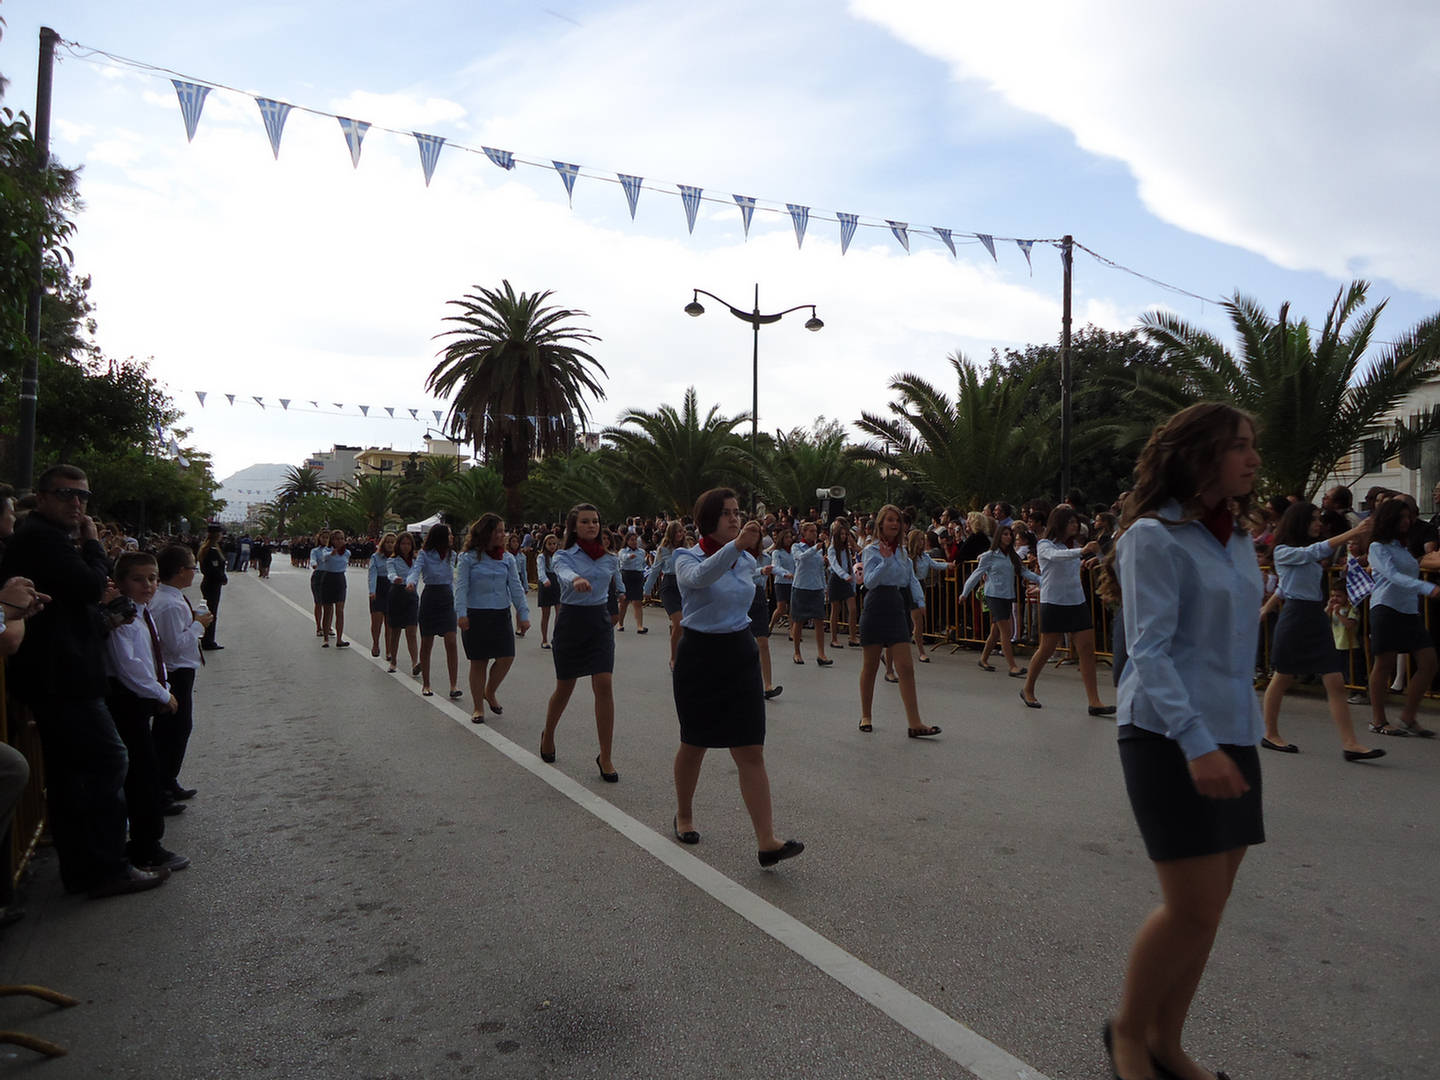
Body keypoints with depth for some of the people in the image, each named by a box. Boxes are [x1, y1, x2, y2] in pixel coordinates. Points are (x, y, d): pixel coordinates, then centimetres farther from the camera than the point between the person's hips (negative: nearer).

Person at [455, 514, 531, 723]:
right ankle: (478, 707, 17)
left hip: (501, 615, 3)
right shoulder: (469, 558, -4)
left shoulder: (508, 558, 6)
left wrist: (523, 614, -3)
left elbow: (516, 588, 4)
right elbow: (461, 587, -7)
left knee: (507, 658, -4)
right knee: (478, 662, 3)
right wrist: (461, 613, -18)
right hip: (475, 616, -3)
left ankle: (490, 692, 24)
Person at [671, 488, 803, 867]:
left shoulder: (747, 560, 6)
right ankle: (683, 815, 36)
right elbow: (699, 577, -36)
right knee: (694, 744, 12)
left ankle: (767, 841, -6)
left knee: (751, 751, -5)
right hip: (699, 655, -3)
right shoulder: (687, 558, -10)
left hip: (741, 655, 3)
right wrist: (736, 544, -48)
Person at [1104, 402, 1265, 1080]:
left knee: (1205, 910, 11)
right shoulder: (1155, 536, -10)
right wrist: (1195, 742, -24)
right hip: (1169, 739, -8)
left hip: (1235, 737, 8)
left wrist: (1235, 735, 16)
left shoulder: (1238, 538, 14)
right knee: (1192, 910, -6)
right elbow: (1148, 650, -16)